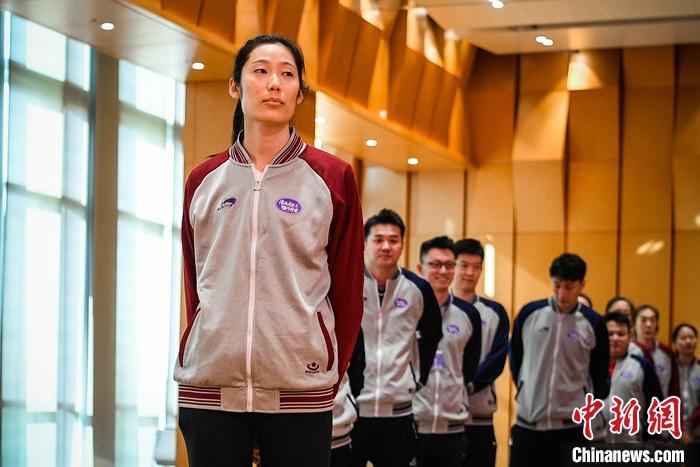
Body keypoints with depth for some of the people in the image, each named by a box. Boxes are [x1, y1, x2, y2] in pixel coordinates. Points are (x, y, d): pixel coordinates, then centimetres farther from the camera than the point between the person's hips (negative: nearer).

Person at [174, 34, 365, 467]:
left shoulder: (333, 178, 3)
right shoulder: (203, 180, 10)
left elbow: (348, 293, 5)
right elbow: (195, 285, 15)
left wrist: (328, 380, 4)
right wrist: (204, 356, 10)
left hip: (299, 393, -2)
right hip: (210, 385, 2)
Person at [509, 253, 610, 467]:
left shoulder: (593, 323, -1)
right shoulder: (529, 313, 0)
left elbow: (600, 373, 10)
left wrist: (585, 405, 7)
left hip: (572, 425, -1)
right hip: (528, 422, 1)